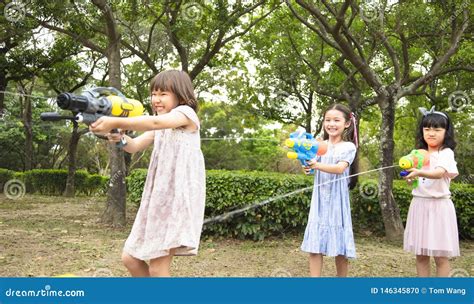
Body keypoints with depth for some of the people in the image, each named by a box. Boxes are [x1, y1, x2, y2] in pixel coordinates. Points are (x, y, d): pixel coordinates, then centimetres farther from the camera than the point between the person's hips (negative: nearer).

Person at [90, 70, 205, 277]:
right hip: (158, 198, 9)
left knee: (157, 268, -8)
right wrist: (119, 137, -16)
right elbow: (134, 146, 6)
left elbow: (155, 122, -25)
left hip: (180, 198, -9)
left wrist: (116, 122, -35)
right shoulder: (160, 129, 21)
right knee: (130, 258, 8)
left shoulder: (186, 113, -4)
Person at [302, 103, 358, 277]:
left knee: (339, 246, 4)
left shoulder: (349, 147, -3)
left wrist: (317, 165, -37)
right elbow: (310, 169, -3)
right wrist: (307, 166, -27)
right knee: (314, 244, -1)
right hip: (319, 202, 3)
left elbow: (340, 168, -21)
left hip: (337, 202, -3)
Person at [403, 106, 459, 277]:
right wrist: (410, 176, 1)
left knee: (440, 255, -2)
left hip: (438, 205, -6)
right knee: (421, 254, 9)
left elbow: (439, 173, -29)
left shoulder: (446, 153, -8)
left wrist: (419, 172, -45)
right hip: (419, 205, 6)